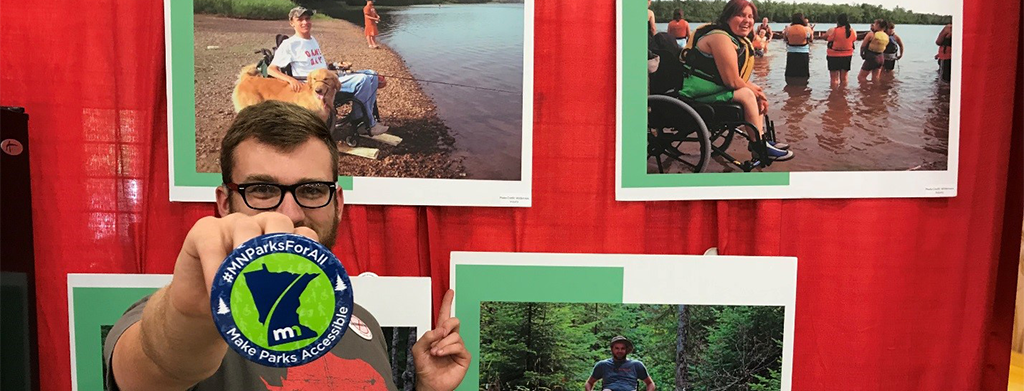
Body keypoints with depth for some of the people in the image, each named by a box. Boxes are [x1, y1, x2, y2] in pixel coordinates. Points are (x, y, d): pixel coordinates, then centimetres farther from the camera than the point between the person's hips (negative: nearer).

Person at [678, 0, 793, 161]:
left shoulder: (737, 39, 12)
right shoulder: (720, 38, -21)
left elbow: (740, 78, 12)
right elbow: (732, 81, -22)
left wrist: (757, 92, -5)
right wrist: (754, 90, -3)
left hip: (713, 86, 11)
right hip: (697, 92, -11)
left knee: (755, 94, 10)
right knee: (747, 95, -18)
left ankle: (761, 139, 15)